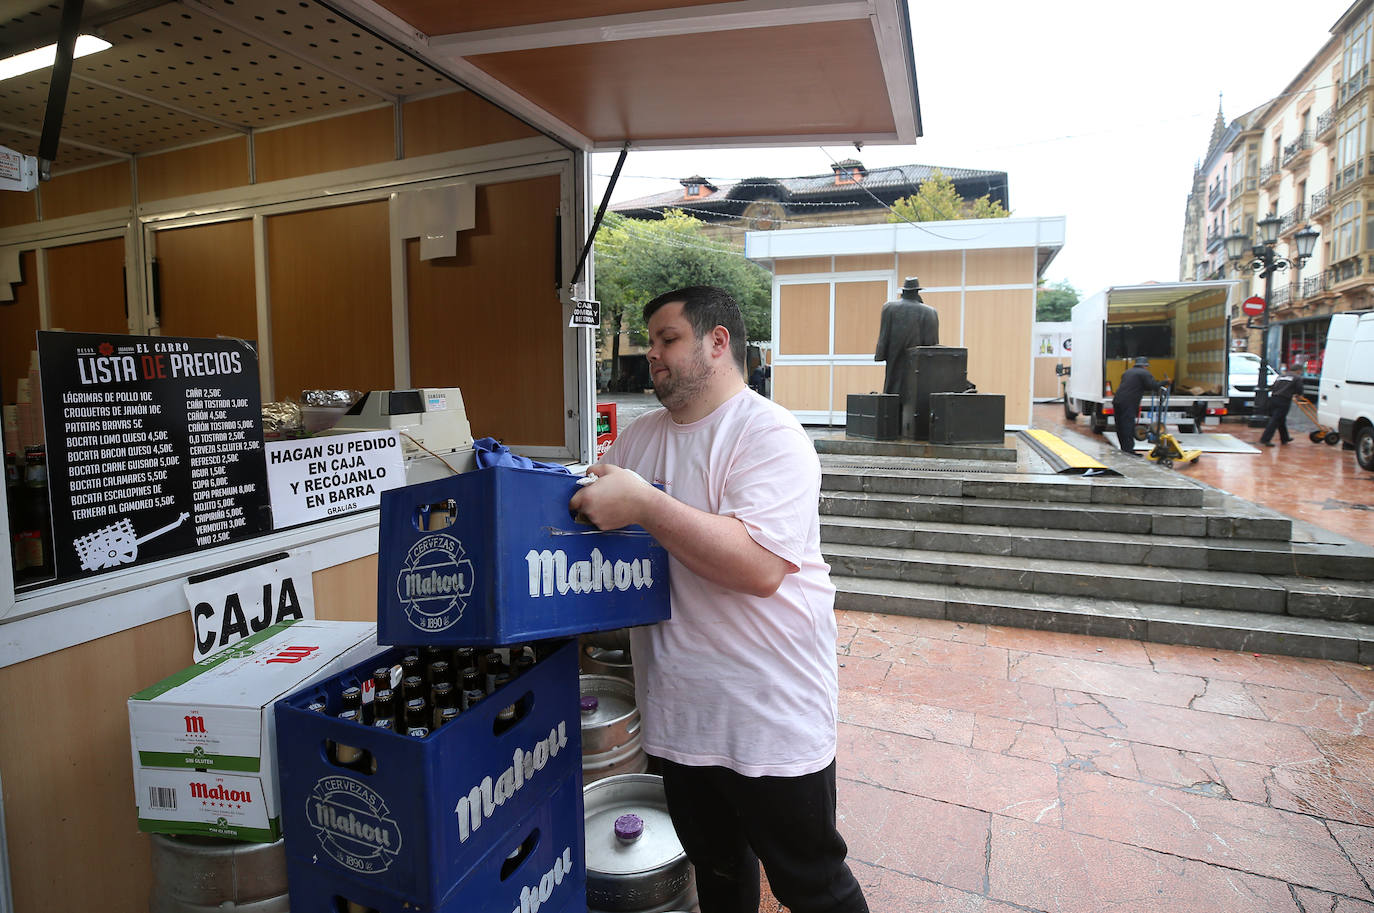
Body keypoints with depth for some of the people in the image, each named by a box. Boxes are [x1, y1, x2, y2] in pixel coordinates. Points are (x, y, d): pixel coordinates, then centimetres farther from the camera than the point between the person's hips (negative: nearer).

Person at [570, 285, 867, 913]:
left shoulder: (768, 434, -16)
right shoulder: (639, 437, 7)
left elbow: (761, 566, -29)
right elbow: (586, 510, 16)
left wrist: (642, 504, -30)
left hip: (770, 718, -6)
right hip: (679, 713, 7)